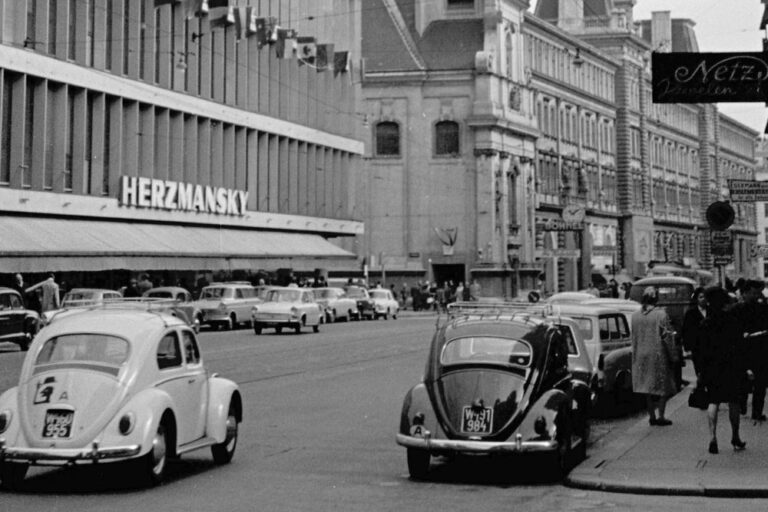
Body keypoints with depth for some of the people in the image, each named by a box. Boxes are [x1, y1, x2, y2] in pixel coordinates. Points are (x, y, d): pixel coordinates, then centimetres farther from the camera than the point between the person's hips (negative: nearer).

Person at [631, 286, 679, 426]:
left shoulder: (635, 316, -1)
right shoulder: (661, 315, -14)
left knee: (647, 385, 13)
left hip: (641, 356, 5)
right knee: (663, 386, 7)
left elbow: (634, 338, 6)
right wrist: (673, 356, -4)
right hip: (659, 356, -5)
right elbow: (668, 337, -12)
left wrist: (635, 355, 14)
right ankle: (660, 416, 4)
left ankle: (652, 416, 18)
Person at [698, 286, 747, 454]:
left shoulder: (705, 323, -6)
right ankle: (735, 438, 18)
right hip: (731, 367, 0)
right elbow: (740, 347, -3)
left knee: (713, 402, 5)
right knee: (734, 402, 11)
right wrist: (743, 369, 3)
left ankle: (712, 437, -9)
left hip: (712, 368, 0)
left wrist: (702, 373, -1)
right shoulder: (732, 320, -4)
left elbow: (702, 350, -5)